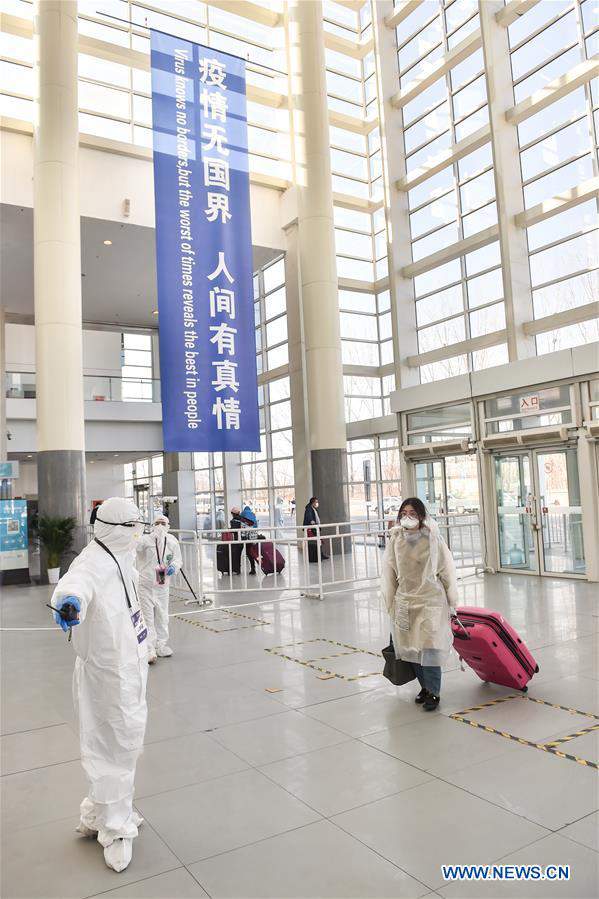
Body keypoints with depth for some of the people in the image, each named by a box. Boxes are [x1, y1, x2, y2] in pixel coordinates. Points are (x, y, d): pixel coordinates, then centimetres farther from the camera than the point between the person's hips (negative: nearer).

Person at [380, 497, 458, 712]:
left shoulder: (432, 538, -8)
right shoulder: (395, 539, 0)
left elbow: (447, 570, 0)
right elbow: (389, 573, 7)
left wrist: (451, 602, 5)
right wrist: (390, 603, 10)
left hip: (431, 599, -3)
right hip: (405, 601, 3)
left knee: (430, 646, -6)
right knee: (411, 647, 9)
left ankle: (433, 692, 9)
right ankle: (425, 686, 28)